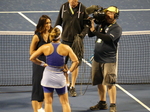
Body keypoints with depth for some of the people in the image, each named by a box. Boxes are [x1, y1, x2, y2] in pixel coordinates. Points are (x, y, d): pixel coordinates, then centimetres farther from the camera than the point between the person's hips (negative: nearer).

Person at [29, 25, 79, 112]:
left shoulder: (45, 47, -6)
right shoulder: (66, 48, -8)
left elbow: (32, 58, -2)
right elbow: (76, 61, -10)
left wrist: (42, 64, 7)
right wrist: (68, 71, -1)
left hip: (48, 76, 0)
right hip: (60, 77, 0)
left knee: (48, 102, 8)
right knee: (65, 103, 11)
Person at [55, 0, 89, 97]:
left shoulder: (82, 8, -7)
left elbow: (87, 25, -3)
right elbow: (58, 23, 9)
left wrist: (81, 35, -17)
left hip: (77, 41, -2)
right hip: (65, 39, 2)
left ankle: (72, 87, 16)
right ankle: (67, 84, 25)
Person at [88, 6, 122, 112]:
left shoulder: (117, 28, -9)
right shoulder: (102, 24, 11)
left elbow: (108, 38, -25)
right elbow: (90, 35, 15)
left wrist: (95, 31, -21)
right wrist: (92, 25, -3)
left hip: (109, 60, -7)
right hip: (97, 58, 7)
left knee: (110, 83, -10)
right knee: (100, 82, 13)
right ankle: (102, 103, 26)